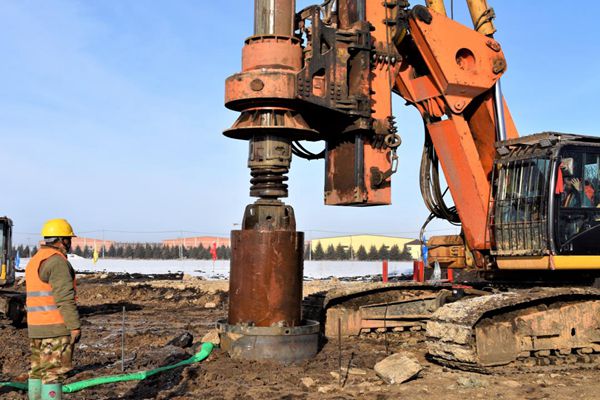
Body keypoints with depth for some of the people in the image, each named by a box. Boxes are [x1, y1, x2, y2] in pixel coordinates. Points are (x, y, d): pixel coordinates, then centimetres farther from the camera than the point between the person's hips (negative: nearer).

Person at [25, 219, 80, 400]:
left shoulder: (35, 261, 16)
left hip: (36, 327, 9)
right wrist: (75, 326, -18)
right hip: (56, 327, -9)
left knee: (38, 371, 13)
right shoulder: (57, 261, -15)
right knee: (54, 372, -7)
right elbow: (65, 298, -21)